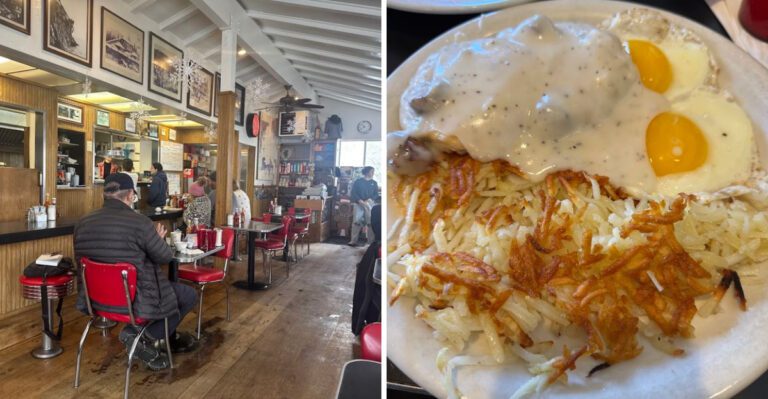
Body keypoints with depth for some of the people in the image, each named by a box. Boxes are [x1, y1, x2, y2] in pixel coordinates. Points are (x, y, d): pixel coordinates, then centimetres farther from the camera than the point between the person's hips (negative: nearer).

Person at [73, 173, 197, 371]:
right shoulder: (139, 222, -22)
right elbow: (166, 257, -9)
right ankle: (143, 337, 3)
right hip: (133, 300, -8)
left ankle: (170, 337, 33)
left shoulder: (82, 223, -2)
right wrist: (158, 240, 14)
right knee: (189, 295, 11)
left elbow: (81, 260, 14)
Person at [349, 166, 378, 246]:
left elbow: (376, 194, 5)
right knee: (356, 222, -3)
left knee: (371, 222, -2)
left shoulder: (374, 183, 10)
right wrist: (361, 201, -15)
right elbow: (353, 193, -3)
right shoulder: (358, 181, 2)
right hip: (358, 204, -2)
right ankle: (353, 241, 2)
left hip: (369, 204, 2)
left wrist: (368, 200, -11)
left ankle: (371, 241, 4)